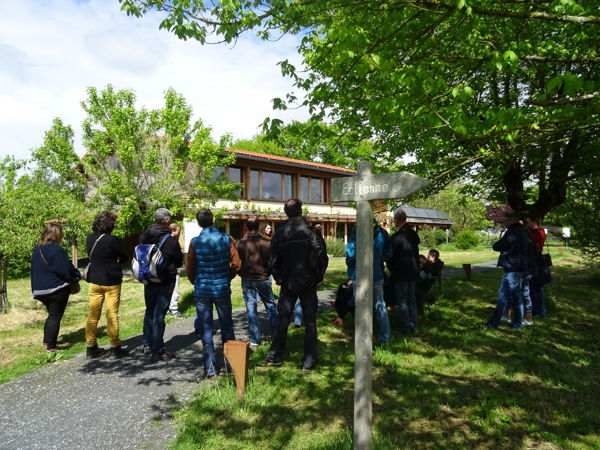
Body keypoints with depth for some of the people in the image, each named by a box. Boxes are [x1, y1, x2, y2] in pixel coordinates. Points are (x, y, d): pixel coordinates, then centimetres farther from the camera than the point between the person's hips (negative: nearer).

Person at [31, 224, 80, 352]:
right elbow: (65, 270, -18)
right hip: (57, 289, -8)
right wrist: (75, 276, 0)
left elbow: (35, 270, 16)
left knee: (52, 314, 23)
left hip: (41, 289, 8)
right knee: (55, 316, 1)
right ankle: (51, 346, 3)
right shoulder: (56, 249, -18)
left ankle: (46, 340, 28)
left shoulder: (37, 250, 9)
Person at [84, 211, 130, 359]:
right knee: (112, 315, 4)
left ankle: (91, 347, 20)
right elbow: (124, 257, -7)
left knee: (93, 314, 12)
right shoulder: (113, 240, -19)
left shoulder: (89, 239, 0)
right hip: (111, 282, -5)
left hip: (94, 281, 5)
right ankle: (115, 348, 12)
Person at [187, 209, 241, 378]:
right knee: (227, 327, 15)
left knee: (206, 330, 9)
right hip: (222, 289, 1)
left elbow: (189, 269, -2)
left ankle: (210, 369, 13)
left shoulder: (195, 242, -8)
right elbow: (236, 264, -5)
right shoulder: (226, 239, -6)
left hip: (202, 290, 0)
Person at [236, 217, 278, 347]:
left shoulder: (241, 243, -8)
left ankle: (254, 339, 10)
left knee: (251, 308, 7)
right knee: (271, 306, 13)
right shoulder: (266, 242, -10)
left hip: (247, 280, 1)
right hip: (263, 279, -1)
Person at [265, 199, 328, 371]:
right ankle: (309, 359, 11)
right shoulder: (310, 231, -8)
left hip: (287, 283, 2)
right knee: (310, 321, 7)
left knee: (283, 319, 13)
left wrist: (279, 279, 12)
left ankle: (275, 355, 16)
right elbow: (322, 256, -10)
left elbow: (273, 260, 1)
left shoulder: (279, 233, -1)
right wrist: (318, 277, 2)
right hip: (308, 282, -2)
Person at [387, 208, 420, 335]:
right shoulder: (414, 234, 4)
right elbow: (416, 253, 12)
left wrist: (391, 269, 4)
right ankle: (413, 326, 22)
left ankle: (405, 328, 6)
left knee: (402, 302, 1)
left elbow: (391, 255, -12)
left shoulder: (397, 236, -18)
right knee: (412, 300, 15)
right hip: (413, 272, 7)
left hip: (400, 273, -7)